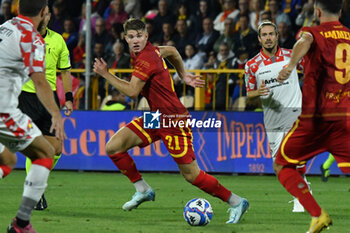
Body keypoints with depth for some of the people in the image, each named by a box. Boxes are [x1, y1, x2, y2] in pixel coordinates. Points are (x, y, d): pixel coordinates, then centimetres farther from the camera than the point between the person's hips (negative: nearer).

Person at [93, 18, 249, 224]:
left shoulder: (146, 59, -21)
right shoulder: (151, 50, 6)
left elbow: (132, 91, -25)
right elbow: (172, 51, 25)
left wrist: (106, 74, -16)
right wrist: (183, 75, 30)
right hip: (156, 117, 9)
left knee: (191, 174, -7)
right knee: (113, 147, -2)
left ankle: (236, 202, 6)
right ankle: (143, 190, 11)